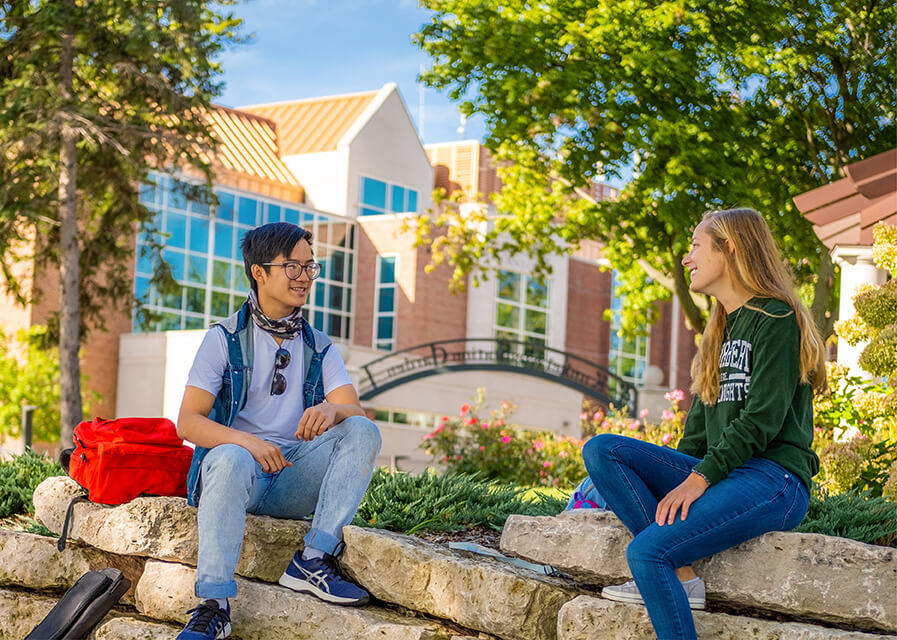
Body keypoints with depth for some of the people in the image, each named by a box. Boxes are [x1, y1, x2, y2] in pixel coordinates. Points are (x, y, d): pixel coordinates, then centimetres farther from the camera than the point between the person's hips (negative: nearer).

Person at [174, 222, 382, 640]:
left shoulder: (319, 347, 14)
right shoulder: (225, 339, 4)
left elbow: (357, 412, 0)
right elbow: (188, 421, -6)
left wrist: (331, 410, -26)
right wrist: (246, 440, -25)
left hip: (296, 480, 3)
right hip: (239, 465, -3)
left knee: (362, 432, -21)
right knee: (231, 459, -38)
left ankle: (313, 561, -28)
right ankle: (213, 605, -42)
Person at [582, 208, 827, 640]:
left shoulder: (775, 319, -5)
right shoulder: (721, 329, 23)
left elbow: (762, 418, -14)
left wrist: (699, 479, -18)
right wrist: (674, 481, 9)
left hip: (774, 478, -9)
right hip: (719, 473, 9)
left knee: (647, 551, -27)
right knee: (601, 451, -10)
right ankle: (680, 577, -18)